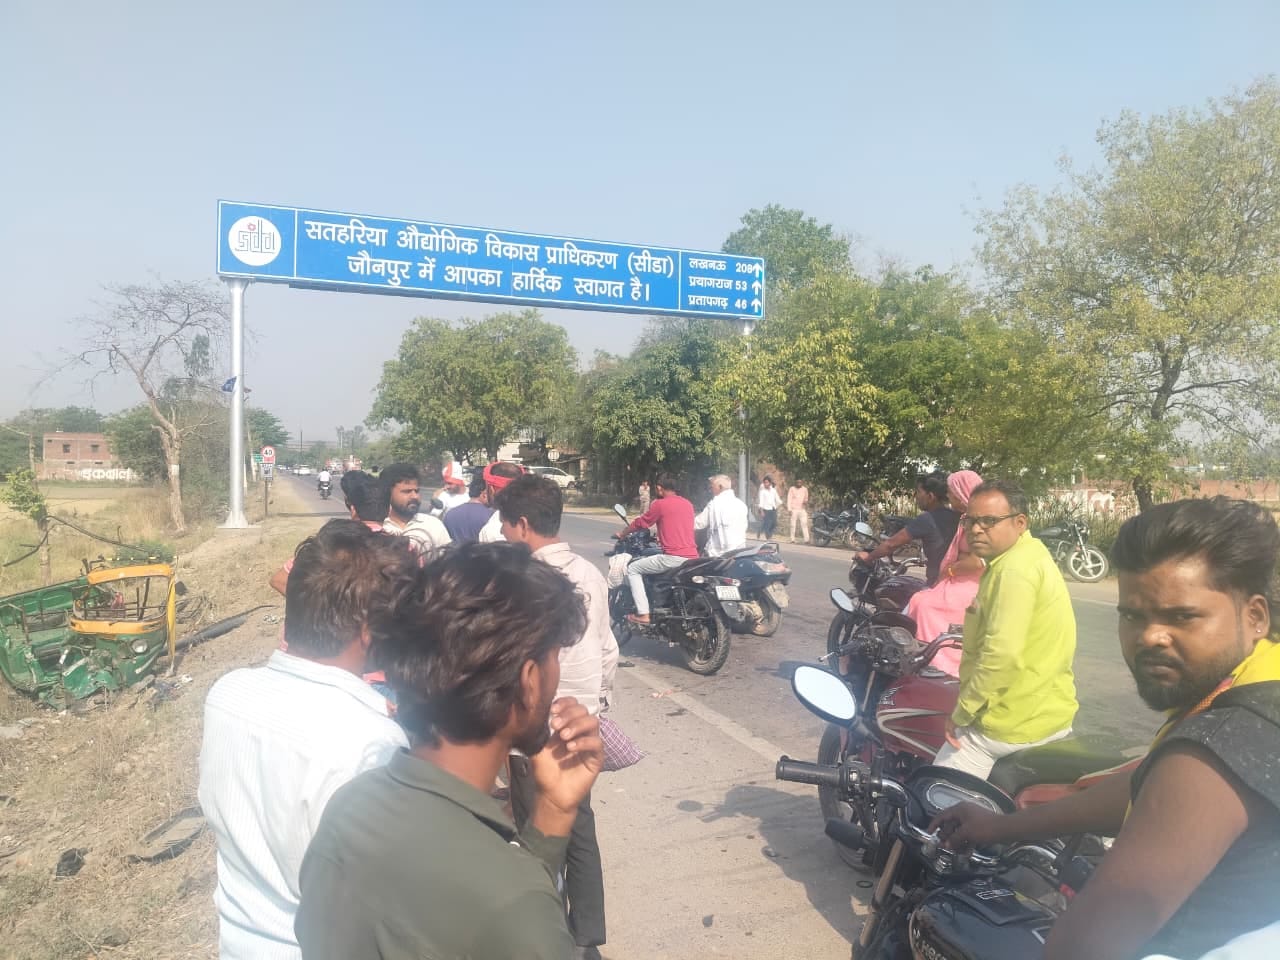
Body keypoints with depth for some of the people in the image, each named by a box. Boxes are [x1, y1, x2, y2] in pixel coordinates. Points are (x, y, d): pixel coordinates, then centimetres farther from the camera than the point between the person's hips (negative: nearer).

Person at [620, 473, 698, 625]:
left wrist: (622, 534, 23)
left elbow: (639, 523, 6)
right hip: (693, 558, 7)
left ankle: (643, 614, -2)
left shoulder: (660, 504, -4)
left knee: (633, 569, 6)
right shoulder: (688, 504, 15)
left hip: (673, 558, -7)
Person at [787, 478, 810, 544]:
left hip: (802, 509, 2)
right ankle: (792, 539, 3)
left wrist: (806, 501, -3)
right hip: (794, 509, -2)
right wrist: (789, 509, -10)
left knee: (804, 524, -10)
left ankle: (806, 539, -14)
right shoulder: (792, 489, 3)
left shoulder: (805, 489, 11)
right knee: (793, 525, -2)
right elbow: (789, 499, 0)